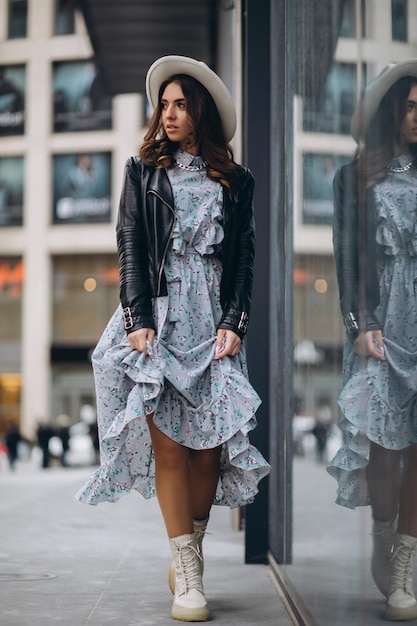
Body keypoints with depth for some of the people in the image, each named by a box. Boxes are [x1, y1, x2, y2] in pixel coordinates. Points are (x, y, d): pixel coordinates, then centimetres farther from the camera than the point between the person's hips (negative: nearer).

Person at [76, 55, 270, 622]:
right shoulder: (143, 172, 12)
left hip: (213, 321, 1)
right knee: (168, 443, -10)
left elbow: (245, 258, 9)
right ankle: (187, 578, -8)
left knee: (209, 446, -5)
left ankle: (191, 552, 13)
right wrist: (139, 320, -8)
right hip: (156, 317, -1)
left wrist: (234, 323, -4)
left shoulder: (236, 182, 13)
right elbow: (130, 250, 4)